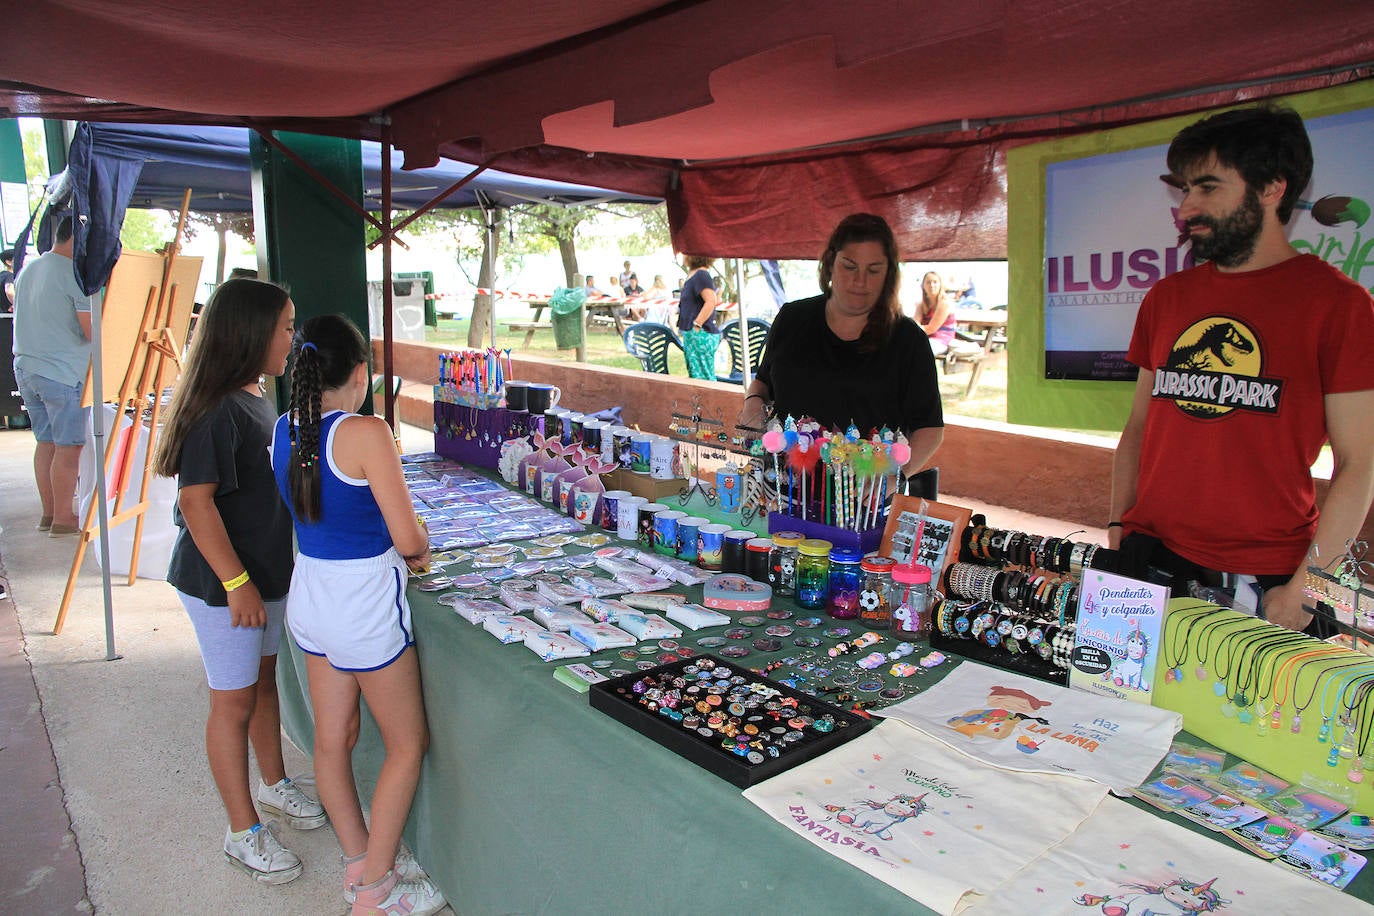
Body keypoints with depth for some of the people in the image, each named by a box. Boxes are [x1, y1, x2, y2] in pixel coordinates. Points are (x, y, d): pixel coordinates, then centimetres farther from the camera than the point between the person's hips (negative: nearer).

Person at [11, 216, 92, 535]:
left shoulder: (27, 269, 13)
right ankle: (63, 519, 4)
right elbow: (92, 332, -18)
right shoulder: (77, 275, -14)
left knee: (45, 442, 14)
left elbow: (34, 319, 22)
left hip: (26, 368, 8)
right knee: (68, 446, -1)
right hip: (64, 373, -8)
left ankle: (48, 512, 21)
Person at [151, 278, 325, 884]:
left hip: (264, 570, 9)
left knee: (264, 679, 22)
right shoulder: (215, 409, -24)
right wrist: (236, 582, -24)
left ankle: (274, 784, 42)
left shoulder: (253, 396, 6)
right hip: (221, 582, -9)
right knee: (234, 701, 5)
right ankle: (244, 833, 21)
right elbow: (197, 501, -25)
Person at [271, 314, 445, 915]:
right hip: (364, 606, -7)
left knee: (333, 737, 19)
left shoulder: (283, 431, 0)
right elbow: (409, 539, -20)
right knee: (407, 744, 11)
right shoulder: (366, 433, -22)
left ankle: (360, 862, 36)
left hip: (308, 592, 8)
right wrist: (419, 549, 1)